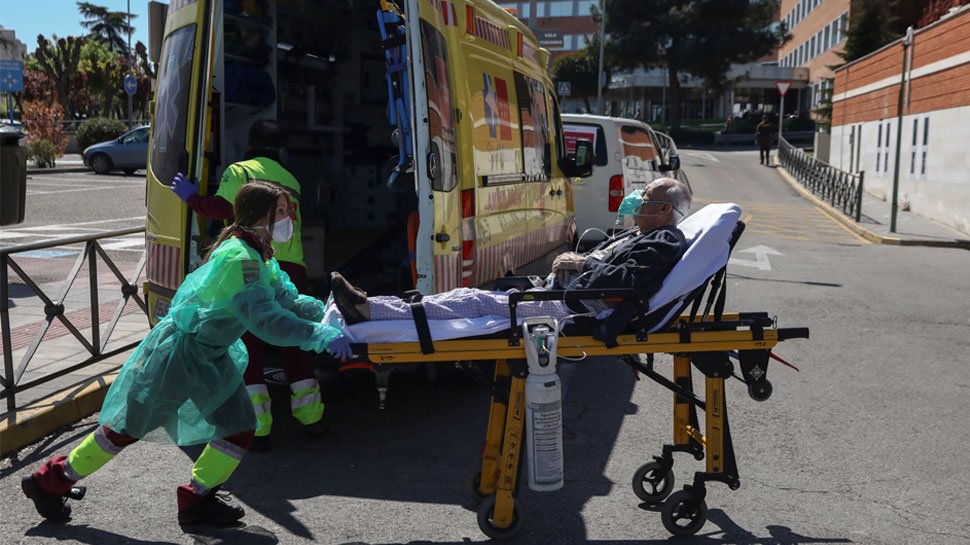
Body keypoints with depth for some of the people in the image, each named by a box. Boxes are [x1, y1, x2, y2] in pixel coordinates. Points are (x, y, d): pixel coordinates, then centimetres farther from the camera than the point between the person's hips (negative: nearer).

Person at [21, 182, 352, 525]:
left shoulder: (259, 256, 3)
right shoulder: (240, 259, -28)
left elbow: (286, 300, 9)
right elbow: (264, 320, -35)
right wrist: (319, 335, -34)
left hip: (211, 356, 9)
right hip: (178, 352, -9)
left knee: (239, 428, 4)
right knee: (128, 427, 5)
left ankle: (197, 499, 20)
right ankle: (50, 481, 25)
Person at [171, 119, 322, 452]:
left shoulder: (239, 171, 6)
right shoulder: (291, 181, 24)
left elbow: (221, 208, -7)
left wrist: (191, 197, 7)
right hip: (292, 266, 5)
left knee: (247, 346, 1)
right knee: (293, 342, 18)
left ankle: (257, 428, -2)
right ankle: (311, 415, 23)